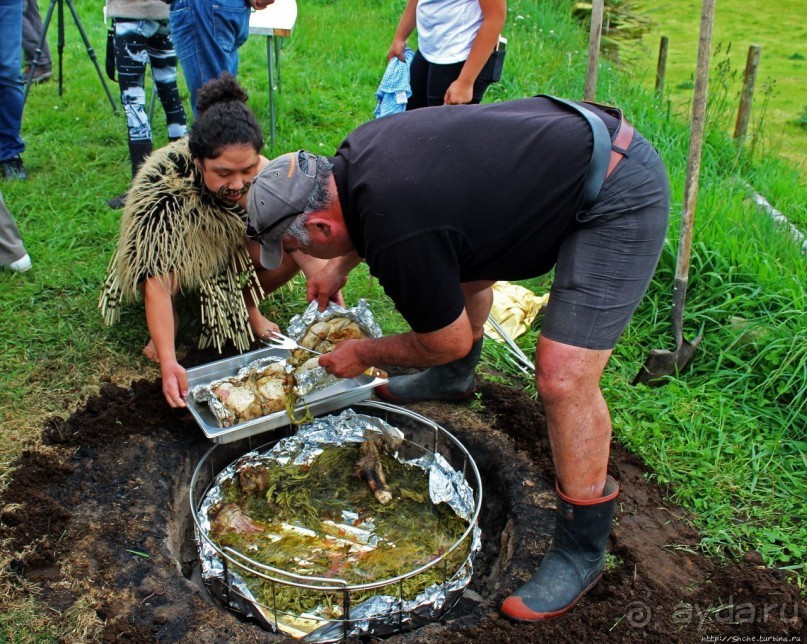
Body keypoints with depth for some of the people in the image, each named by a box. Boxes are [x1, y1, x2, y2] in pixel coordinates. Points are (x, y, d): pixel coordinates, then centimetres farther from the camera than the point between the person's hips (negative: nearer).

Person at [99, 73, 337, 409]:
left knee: (291, 249, -26)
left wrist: (337, 306, -43)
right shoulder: (162, 185, -38)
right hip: (175, 247, -2)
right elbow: (156, 279, -41)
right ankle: (165, 328, -4)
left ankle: (248, 306, 3)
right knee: (167, 273, -38)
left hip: (231, 246, 3)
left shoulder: (265, 174, -29)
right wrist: (168, 362, -51)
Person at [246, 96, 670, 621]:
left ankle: (582, 550, 2)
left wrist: (364, 354, 3)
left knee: (563, 374, -17)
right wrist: (339, 268, 26)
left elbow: (449, 341, -12)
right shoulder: (357, 150, -2)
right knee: (463, 254, 24)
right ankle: (453, 380, 50)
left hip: (620, 197, -10)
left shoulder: (399, 238, -29)